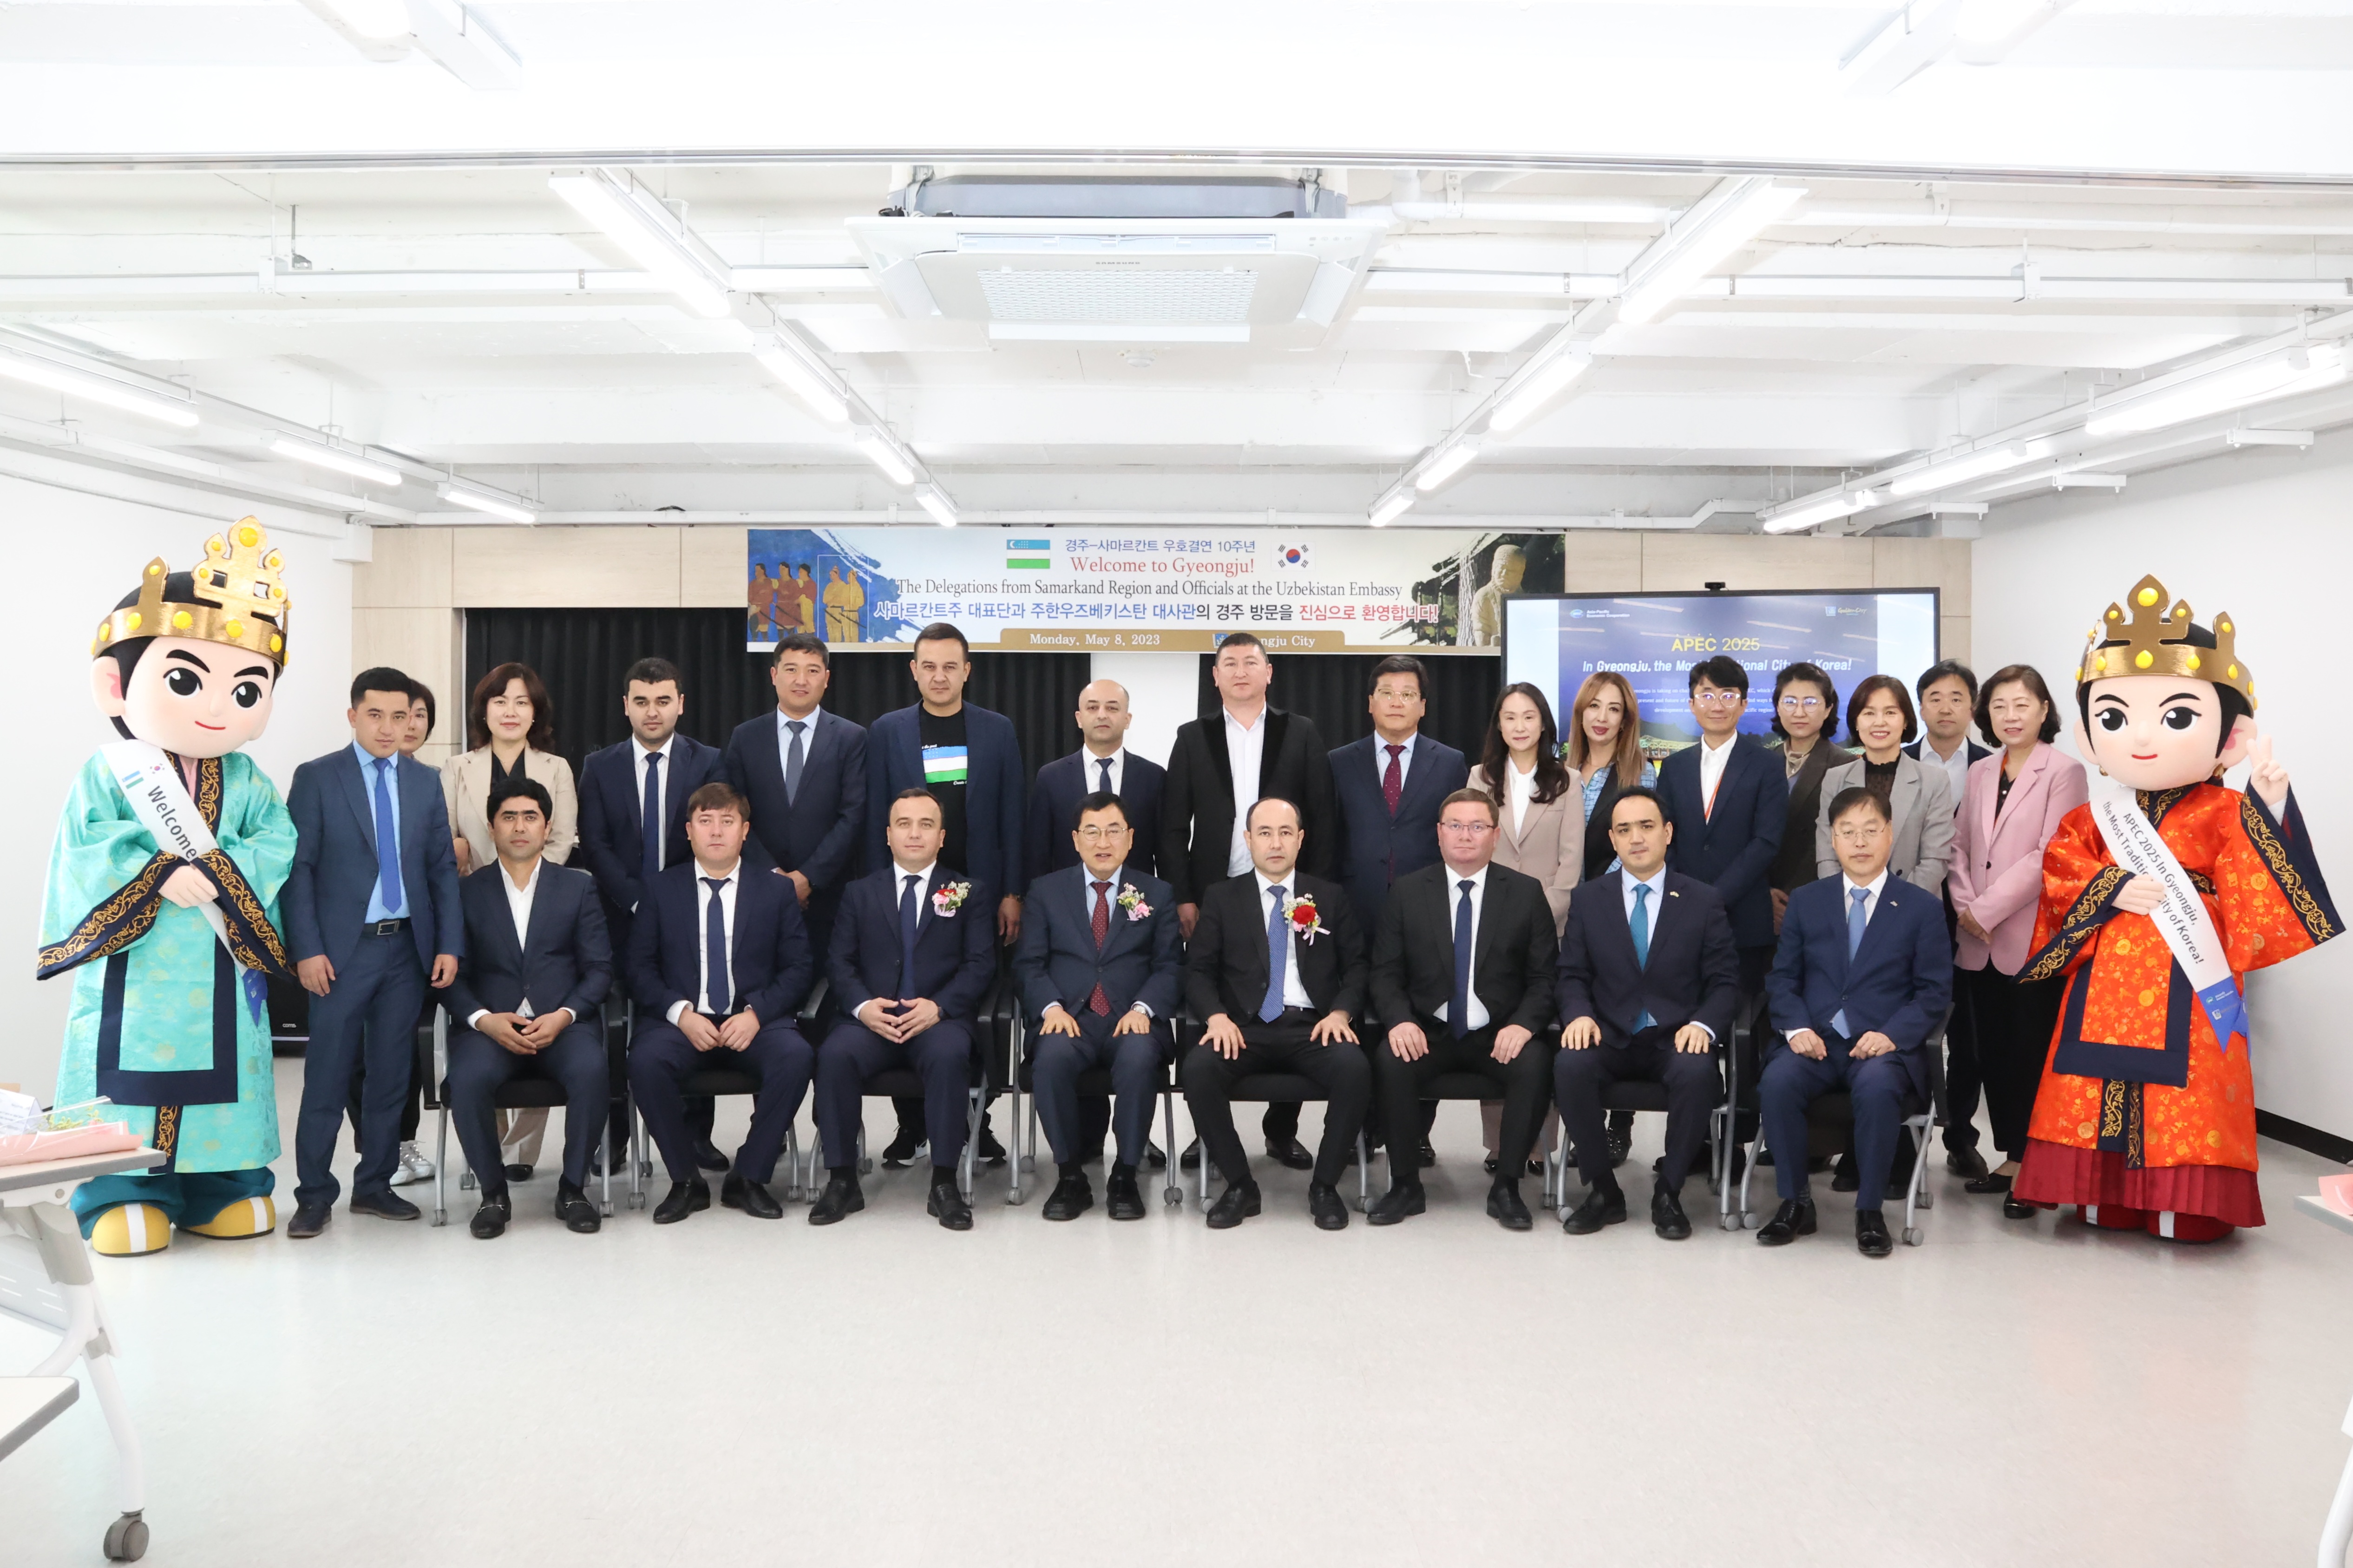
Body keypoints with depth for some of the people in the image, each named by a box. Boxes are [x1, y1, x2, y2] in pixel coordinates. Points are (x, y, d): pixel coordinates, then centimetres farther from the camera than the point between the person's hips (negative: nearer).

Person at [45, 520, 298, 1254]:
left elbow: (274, 846, -7)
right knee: (130, 1077, 1)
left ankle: (224, 1188, 20)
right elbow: (88, 852, -12)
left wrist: (216, 872, -21)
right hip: (132, 963, -2)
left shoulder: (246, 780, 3)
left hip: (222, 967, 2)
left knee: (222, 1071, 8)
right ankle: (124, 1196, 13)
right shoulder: (109, 774, -4)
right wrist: (160, 875, -23)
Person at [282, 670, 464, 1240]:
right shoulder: (316, 778, -1)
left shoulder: (424, 782, 9)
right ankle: (315, 1194, 12)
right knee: (328, 1076, 1)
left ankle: (374, 1185, 20)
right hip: (343, 950, -3)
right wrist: (307, 950, -11)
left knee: (391, 1074, 9)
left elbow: (443, 868, 9)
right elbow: (298, 869, -4)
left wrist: (449, 945, 1)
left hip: (408, 947, 4)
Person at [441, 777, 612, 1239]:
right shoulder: (467, 892, 12)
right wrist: (485, 1019, -14)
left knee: (590, 1071, -32)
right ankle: (493, 1193, -10)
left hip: (563, 1023, 0)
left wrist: (563, 1016, -12)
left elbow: (599, 968, 5)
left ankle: (573, 1188, -11)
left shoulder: (580, 887, 13)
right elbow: (453, 974, 4)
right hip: (490, 1024, 0)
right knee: (468, 1079, -32)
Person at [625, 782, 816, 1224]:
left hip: (753, 1022, 0)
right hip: (680, 1021, 0)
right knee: (645, 1061, -33)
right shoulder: (660, 892, 11)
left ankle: (748, 1178, -13)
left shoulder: (776, 893, 11)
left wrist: (756, 1013, -12)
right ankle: (686, 1181, -12)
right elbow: (640, 968, 6)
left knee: (796, 1055, -32)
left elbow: (799, 968, 5)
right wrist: (681, 1013, -12)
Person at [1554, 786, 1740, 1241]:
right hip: (1610, 1039, 1)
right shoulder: (1590, 900, 10)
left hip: (1677, 1039, -1)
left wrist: (1703, 1024, -17)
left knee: (1698, 1074, -35)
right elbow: (1572, 975, 8)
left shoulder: (1704, 901, 6)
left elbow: (1725, 980, 3)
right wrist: (1579, 1015, -14)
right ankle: (1603, 1192, -13)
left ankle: (1668, 1194, -12)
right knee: (1569, 1065, -31)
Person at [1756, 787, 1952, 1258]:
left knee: (1877, 1087, -36)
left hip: (1883, 1045, -2)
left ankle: (1870, 1210, -17)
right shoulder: (1806, 901, 14)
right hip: (1815, 1041, 2)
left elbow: (1934, 990, 3)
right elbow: (1783, 977, 11)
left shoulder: (1923, 907, 8)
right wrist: (1796, 1028, -8)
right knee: (1778, 1081, -31)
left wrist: (1892, 1035, -14)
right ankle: (1795, 1203, -14)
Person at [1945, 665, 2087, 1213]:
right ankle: (2012, 1157, 19)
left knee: (2030, 1055, -2)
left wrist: (1988, 910, -12)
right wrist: (1965, 906, -3)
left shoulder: (2064, 772, -5)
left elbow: (2050, 855, -12)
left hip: (2033, 938, -5)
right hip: (1980, 942, 6)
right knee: (1990, 1052, 8)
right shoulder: (1979, 773, 14)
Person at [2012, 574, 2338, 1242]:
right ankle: (2103, 1195, 19)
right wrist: (2111, 889, -17)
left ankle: (2176, 1203, 10)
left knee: (2181, 1102, -2)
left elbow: (2255, 900, -13)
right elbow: (2061, 876, 0)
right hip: (2106, 983, 3)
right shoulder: (2095, 817, 6)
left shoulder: (2226, 815, -4)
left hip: (2186, 985, -3)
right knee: (2099, 1090, 7)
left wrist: (2268, 808, -21)